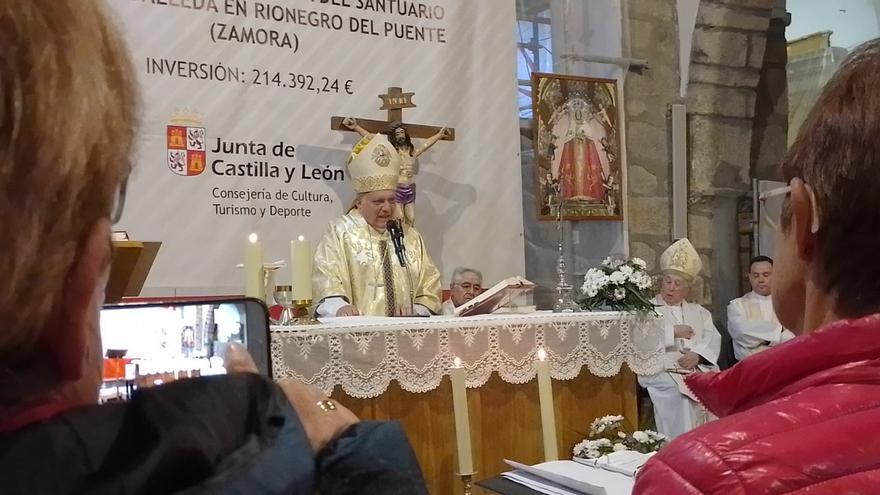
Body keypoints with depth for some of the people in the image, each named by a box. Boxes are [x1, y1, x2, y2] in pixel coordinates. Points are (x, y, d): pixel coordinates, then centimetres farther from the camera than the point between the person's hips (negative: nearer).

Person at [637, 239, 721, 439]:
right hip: (663, 371, -4)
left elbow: (712, 338, 11)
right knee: (677, 393, -34)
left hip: (698, 369, 4)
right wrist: (673, 331, -5)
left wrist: (698, 354, -9)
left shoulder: (698, 311, 28)